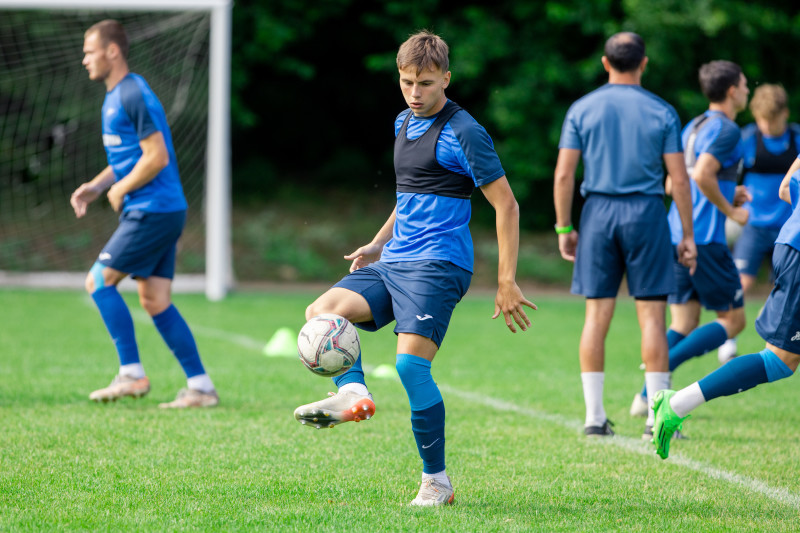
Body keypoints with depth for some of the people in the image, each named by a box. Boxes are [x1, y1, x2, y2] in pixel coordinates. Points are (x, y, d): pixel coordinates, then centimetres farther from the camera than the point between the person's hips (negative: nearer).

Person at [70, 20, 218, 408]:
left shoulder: (134, 96, -15)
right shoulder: (114, 97, 17)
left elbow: (157, 157, -20)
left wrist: (119, 190, -10)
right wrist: (95, 186, 11)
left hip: (153, 211, -10)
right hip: (158, 213, 10)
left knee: (98, 281, -7)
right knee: (155, 302, 7)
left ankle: (131, 373, -4)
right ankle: (200, 387, 7)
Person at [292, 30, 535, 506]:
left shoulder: (463, 132, -10)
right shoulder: (404, 123, 15)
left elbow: (506, 205, -9)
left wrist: (507, 283, -13)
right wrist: (379, 243, 21)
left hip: (437, 265, -9)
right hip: (393, 262, 9)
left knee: (411, 363, -19)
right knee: (322, 311, -9)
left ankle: (437, 481, -9)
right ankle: (353, 394, -24)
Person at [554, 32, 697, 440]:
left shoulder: (582, 109, 4)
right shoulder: (661, 112, 1)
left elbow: (563, 174, 0)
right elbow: (678, 179, -1)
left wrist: (563, 228, 6)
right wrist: (687, 235, 4)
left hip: (599, 212, 2)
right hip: (646, 211, -2)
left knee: (596, 315, 4)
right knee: (652, 315, 1)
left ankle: (594, 417, 3)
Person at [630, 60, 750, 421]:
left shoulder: (693, 127, 18)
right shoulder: (726, 130, -10)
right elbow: (702, 175, -23)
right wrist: (730, 210, -11)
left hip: (678, 237, 8)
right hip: (705, 239, -8)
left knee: (684, 325, 7)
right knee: (733, 319, 2)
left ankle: (650, 397, -7)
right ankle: (663, 366, -14)